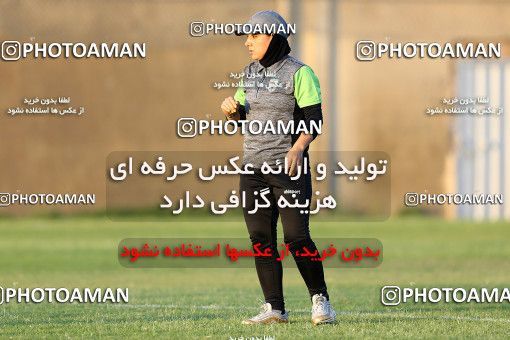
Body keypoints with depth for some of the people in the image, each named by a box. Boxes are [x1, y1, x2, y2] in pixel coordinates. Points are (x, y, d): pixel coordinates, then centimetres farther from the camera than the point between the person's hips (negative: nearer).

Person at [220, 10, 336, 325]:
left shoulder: (299, 73, -8)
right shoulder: (250, 73, 13)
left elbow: (314, 119, -12)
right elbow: (239, 118, 19)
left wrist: (298, 148, -29)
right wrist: (230, 108, -4)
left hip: (289, 168, -7)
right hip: (253, 169, 7)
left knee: (297, 238, -10)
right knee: (261, 239, 3)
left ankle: (321, 300, 4)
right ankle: (274, 309, 7)